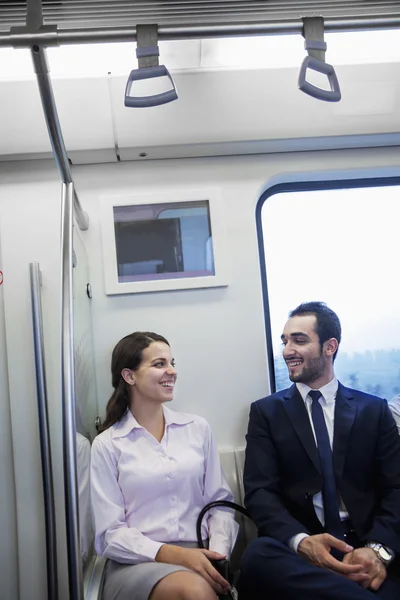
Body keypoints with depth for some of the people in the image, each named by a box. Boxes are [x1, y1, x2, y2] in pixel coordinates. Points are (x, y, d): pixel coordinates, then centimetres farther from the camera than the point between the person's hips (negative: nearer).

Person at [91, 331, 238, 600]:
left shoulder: (198, 428, 11)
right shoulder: (107, 444, 2)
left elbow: (220, 502, 10)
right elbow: (110, 534, -2)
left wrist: (218, 552, -11)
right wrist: (173, 554, -17)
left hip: (198, 555, 2)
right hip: (138, 562, -2)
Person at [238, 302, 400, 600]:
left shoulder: (374, 410, 12)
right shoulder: (266, 412, 10)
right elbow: (260, 492, 0)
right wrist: (301, 541, -21)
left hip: (365, 545, -3)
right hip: (299, 548, 3)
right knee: (258, 556, -34)